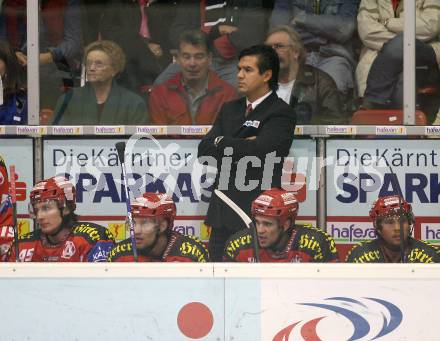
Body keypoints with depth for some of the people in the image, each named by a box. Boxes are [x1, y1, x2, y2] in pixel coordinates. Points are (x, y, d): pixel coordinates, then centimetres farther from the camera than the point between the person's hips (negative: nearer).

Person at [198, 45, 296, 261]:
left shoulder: (281, 113, -4)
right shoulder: (229, 109, 19)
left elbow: (256, 151, -18)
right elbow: (204, 151, 8)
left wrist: (221, 143, -1)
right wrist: (240, 148, -7)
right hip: (223, 215, 7)